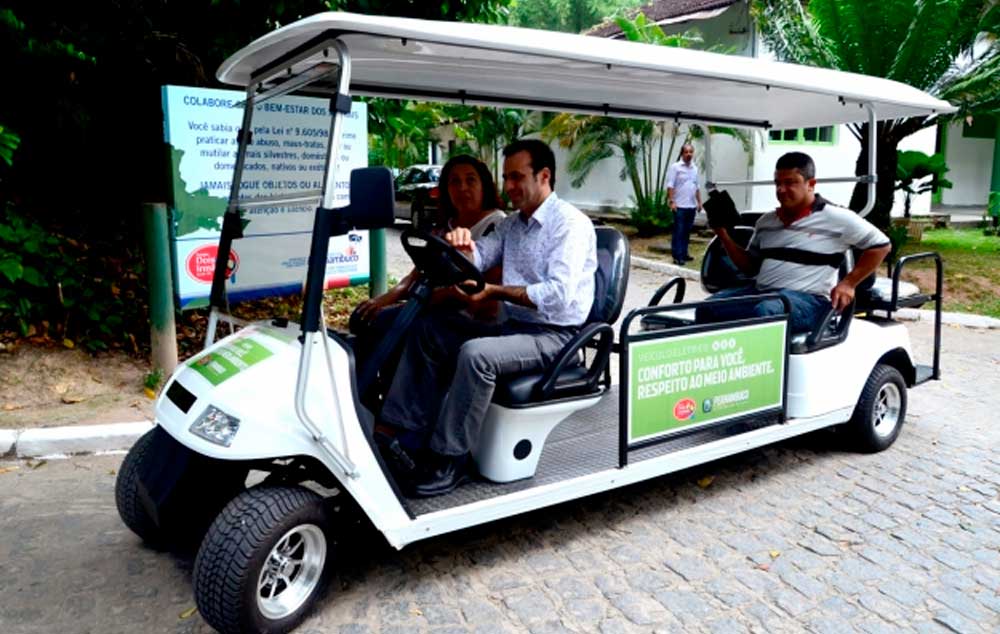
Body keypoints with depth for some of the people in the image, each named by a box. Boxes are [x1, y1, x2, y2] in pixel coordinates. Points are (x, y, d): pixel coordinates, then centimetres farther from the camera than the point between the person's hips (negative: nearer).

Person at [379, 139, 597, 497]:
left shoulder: (570, 223, -11)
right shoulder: (512, 224, 16)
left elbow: (559, 294, -23)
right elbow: (477, 258, 6)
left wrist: (495, 292, -28)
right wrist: (460, 244, -18)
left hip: (553, 334, -8)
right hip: (513, 326, 9)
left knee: (476, 354, -33)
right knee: (427, 328, -2)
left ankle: (450, 460, -20)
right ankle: (402, 431, -5)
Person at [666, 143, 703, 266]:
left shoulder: (694, 168, 14)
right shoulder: (675, 167, -5)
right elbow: (670, 186, -10)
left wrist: (699, 202, 15)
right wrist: (671, 201, -17)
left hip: (692, 205, 6)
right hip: (680, 206, -6)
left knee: (687, 231, 11)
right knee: (678, 231, -5)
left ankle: (684, 253, 20)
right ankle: (677, 256, -2)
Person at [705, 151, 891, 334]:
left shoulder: (836, 218, -1)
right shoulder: (766, 221, 17)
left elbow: (881, 245, 3)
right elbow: (750, 266, 21)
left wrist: (848, 283, -5)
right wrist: (723, 234, 9)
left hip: (808, 299, -6)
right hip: (760, 292, 6)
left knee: (766, 311, -39)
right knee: (709, 307, -18)